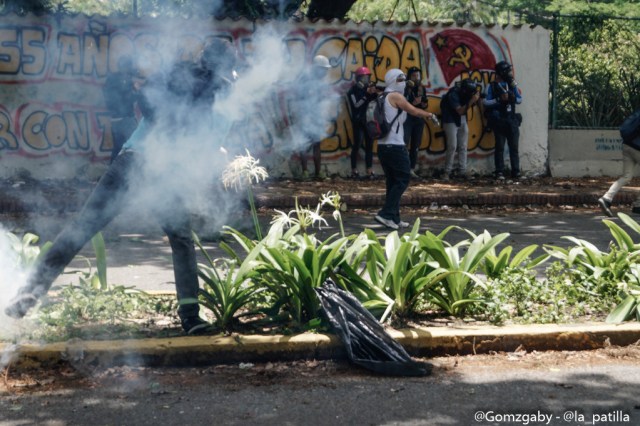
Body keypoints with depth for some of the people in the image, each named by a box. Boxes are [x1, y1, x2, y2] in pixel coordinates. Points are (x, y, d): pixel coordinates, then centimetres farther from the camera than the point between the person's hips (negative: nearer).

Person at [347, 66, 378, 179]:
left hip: (369, 120, 5)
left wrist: (374, 93, -13)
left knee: (369, 145, 3)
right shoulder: (353, 90, -4)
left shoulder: (369, 88, 10)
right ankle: (354, 170, -3)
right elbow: (356, 104, -16)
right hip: (358, 121, -5)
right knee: (357, 145, -8)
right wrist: (367, 95, -19)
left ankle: (369, 170, 4)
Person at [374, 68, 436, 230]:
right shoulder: (396, 96, -7)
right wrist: (430, 115, 12)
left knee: (392, 182, 12)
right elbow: (414, 111, -3)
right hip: (394, 146, -9)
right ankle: (386, 214, -12)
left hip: (382, 145, 9)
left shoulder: (383, 98, 18)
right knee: (403, 180, -5)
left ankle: (394, 218, 12)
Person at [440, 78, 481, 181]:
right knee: (452, 146, -13)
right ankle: (447, 172, -6)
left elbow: (471, 105, 4)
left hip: (462, 121, 7)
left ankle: (462, 171, 7)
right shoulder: (453, 94, -25)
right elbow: (460, 111, -29)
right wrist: (471, 101, -36)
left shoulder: (466, 93, -5)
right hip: (451, 121, -7)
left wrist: (476, 98, -15)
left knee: (463, 146, 4)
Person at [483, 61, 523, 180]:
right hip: (499, 121, -3)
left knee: (514, 147, 2)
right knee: (499, 147, 0)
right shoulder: (492, 86, -1)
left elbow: (520, 100, 9)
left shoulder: (512, 84, 10)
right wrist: (499, 100, -16)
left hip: (512, 120, 3)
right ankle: (499, 172, 2)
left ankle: (516, 171, 5)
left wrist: (511, 98, -11)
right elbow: (486, 102, -6)